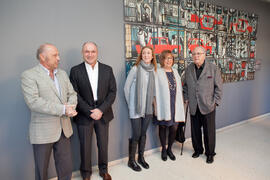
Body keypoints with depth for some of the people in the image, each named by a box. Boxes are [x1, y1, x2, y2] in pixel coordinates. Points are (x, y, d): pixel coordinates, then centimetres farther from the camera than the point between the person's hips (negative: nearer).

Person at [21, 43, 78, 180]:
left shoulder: (62, 74, 10)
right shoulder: (29, 75, -10)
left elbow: (72, 94, 10)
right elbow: (33, 102, -21)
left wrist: (71, 107, -12)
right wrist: (62, 109, -24)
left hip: (64, 129, 5)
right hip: (42, 131, -5)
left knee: (66, 168, 14)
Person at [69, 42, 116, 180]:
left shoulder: (107, 69, 2)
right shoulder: (75, 70, -3)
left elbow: (112, 92, -1)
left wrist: (101, 110, -11)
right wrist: (90, 112, -13)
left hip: (103, 114, 2)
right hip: (84, 115, -1)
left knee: (103, 145, 13)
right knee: (85, 147, 9)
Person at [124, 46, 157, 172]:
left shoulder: (153, 70, 5)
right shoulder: (135, 69, -9)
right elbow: (126, 87, -5)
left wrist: (151, 102, 9)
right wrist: (130, 103, 0)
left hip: (148, 108, 4)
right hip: (136, 109, -4)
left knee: (143, 133, 14)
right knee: (136, 135, 1)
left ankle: (141, 157, 32)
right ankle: (131, 161, 21)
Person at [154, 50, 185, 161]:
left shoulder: (175, 72, 14)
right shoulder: (158, 73, -5)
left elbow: (179, 88, 15)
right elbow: (156, 90, -9)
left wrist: (180, 105, 11)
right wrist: (156, 106, -14)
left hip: (175, 105, 5)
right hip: (163, 105, -4)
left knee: (174, 128, 6)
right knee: (162, 127, 9)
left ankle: (169, 149, 29)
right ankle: (163, 149, 30)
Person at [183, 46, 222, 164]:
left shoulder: (213, 68, -3)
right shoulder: (189, 69, 8)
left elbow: (218, 87, -1)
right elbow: (185, 85, 16)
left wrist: (216, 101, -6)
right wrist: (186, 98, 8)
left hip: (208, 106, -3)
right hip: (193, 107, 3)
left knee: (209, 132, 6)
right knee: (195, 130, 13)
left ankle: (210, 153, 26)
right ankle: (197, 150, 33)